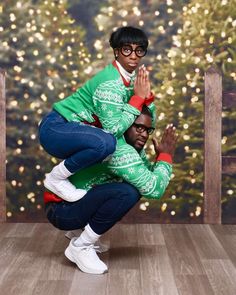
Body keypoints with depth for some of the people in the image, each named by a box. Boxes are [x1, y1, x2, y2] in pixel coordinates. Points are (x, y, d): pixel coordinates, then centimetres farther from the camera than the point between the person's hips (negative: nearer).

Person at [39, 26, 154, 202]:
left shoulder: (132, 78, 3)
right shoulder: (110, 82, -22)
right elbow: (114, 129, -28)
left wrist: (147, 95, -13)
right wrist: (138, 97, -22)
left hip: (75, 131, 9)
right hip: (56, 128, -9)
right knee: (106, 142, -35)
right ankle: (56, 178, -11)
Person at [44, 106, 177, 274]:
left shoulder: (134, 148, 4)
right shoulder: (118, 149, -26)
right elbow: (154, 188, -28)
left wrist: (161, 157, -7)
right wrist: (166, 156, -15)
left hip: (77, 201, 10)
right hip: (62, 209, -10)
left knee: (137, 186, 9)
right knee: (127, 193, -27)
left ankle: (83, 233, 14)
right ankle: (80, 247, -11)